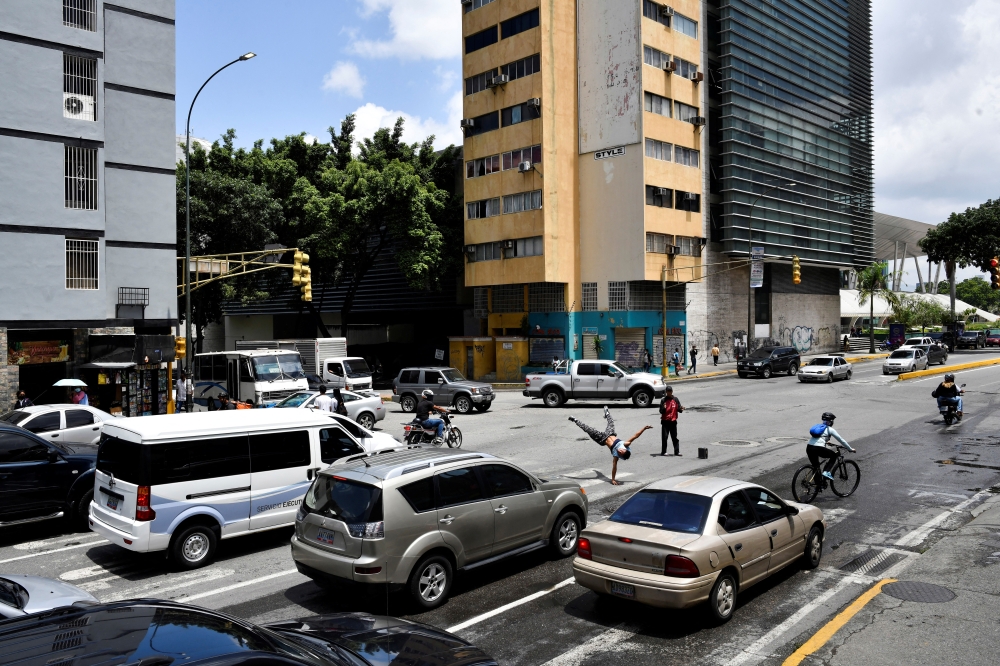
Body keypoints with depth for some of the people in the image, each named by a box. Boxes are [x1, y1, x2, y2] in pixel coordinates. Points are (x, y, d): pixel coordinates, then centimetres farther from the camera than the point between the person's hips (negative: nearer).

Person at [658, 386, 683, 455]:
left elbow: (679, 409, 4)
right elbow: (661, 411, -6)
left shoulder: (675, 400, 5)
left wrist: (681, 409, -19)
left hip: (673, 421, 2)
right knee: (664, 437, -2)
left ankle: (677, 451, 8)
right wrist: (664, 408, -27)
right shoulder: (663, 400, -3)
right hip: (665, 421, -2)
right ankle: (663, 452, 3)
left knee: (675, 437, 5)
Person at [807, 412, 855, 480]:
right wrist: (850, 449, 22)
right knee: (834, 456, 20)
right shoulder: (830, 429, 7)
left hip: (809, 448, 6)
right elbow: (841, 440, 12)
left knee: (815, 467, 20)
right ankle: (826, 472, 4)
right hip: (818, 449, -6)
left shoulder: (818, 426, 24)